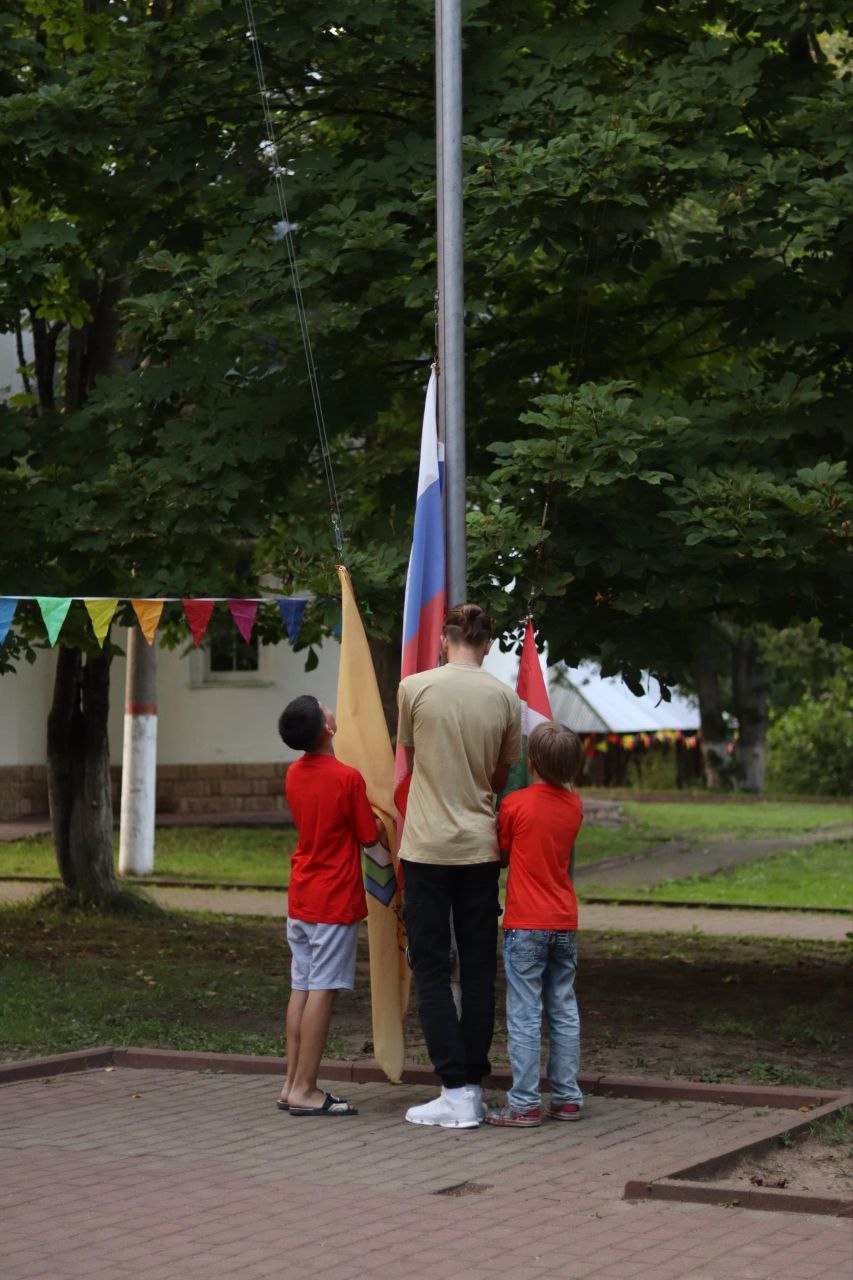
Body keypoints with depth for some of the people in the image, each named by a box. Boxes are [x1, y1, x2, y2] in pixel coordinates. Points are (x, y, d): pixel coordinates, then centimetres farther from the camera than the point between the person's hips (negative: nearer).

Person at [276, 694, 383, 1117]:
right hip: (335, 900, -7)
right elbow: (372, 836, -9)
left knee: (301, 988, 11)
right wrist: (379, 818, 10)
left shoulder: (293, 774, 5)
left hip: (300, 898, 7)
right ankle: (304, 1090, -3)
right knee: (321, 992, -4)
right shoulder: (347, 778, -16)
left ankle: (292, 1084, 14)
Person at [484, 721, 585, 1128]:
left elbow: (502, 854, 2)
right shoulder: (574, 806, 4)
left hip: (526, 925, -5)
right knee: (564, 1011, 11)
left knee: (525, 1014, -4)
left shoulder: (515, 804, -10)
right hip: (564, 923, 5)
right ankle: (567, 1097, 16)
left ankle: (524, 1104, -4)